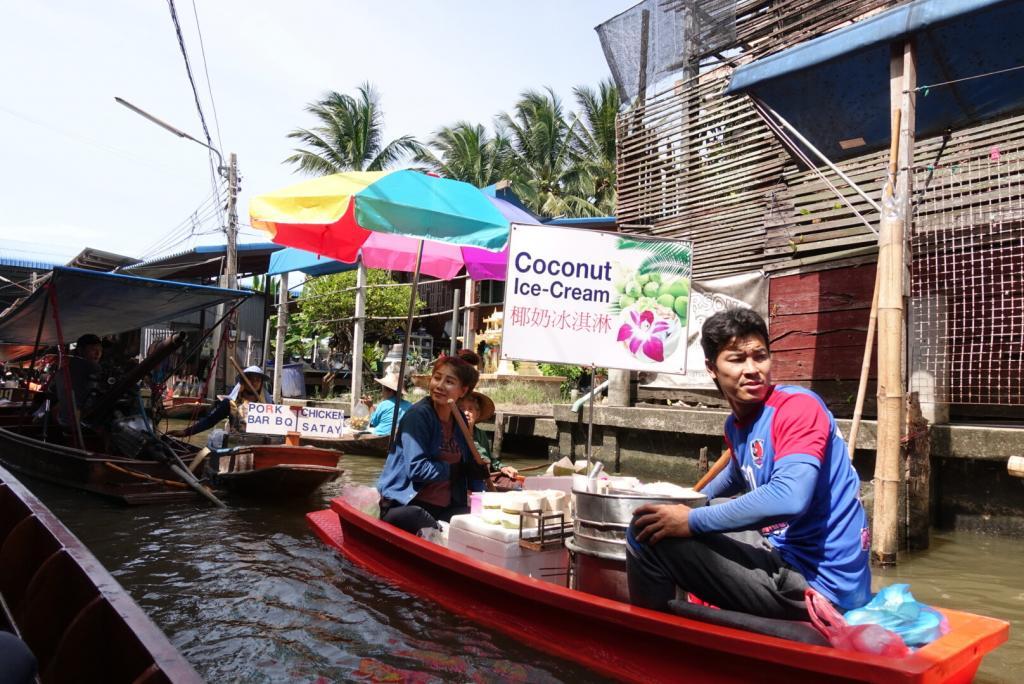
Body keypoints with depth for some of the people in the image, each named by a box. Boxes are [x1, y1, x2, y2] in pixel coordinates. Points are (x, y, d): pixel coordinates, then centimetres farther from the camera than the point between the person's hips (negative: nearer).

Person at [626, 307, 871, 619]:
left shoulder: (797, 406, -17)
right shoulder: (736, 425, 8)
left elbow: (788, 498, -33)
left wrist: (692, 521, -25)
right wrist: (690, 502, 26)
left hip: (820, 584, -9)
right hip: (788, 554, 9)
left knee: (648, 532, -15)